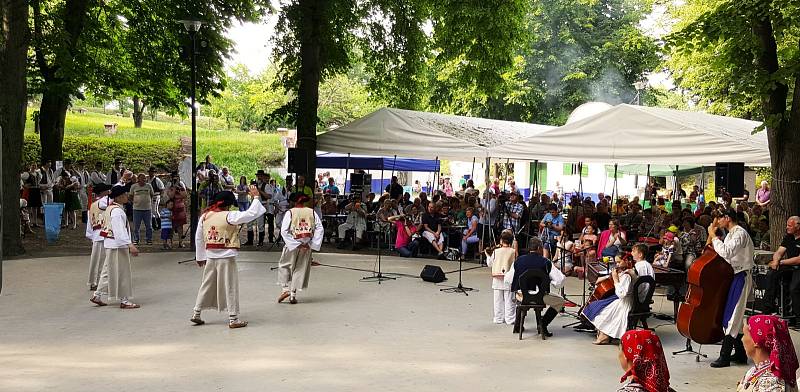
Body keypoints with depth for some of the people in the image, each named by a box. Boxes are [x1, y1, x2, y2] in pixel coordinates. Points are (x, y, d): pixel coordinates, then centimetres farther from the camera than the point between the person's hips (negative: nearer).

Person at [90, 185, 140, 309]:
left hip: (110, 245, 10)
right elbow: (120, 231, -27)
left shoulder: (110, 207, 10)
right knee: (122, 273, -1)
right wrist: (130, 245, -33)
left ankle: (97, 296, 26)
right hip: (117, 245, -10)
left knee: (108, 271, 19)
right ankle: (124, 301, 6)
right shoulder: (117, 211, -21)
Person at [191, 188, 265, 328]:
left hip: (210, 257, 6)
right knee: (230, 287, 4)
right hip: (226, 258, -5)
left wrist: (200, 257, 20)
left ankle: (196, 314, 24)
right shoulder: (229, 216, -16)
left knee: (207, 286, 18)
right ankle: (233, 319, 9)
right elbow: (252, 213, -19)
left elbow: (198, 238, 10)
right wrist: (256, 197, -7)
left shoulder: (204, 216, 2)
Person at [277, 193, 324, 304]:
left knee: (284, 266, 16)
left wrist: (295, 244, -13)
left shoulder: (290, 213, -9)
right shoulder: (312, 213, -1)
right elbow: (320, 229, -6)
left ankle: (285, 289, 4)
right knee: (300, 269, 11)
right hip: (307, 246, 3)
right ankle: (293, 295, 12)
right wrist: (312, 244, -6)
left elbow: (284, 231, -15)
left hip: (292, 245, -3)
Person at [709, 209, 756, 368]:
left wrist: (714, 236, -21)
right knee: (736, 317, 15)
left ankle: (724, 357, -7)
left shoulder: (740, 233, -16)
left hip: (740, 277, -10)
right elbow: (724, 254, 13)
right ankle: (740, 354, 24)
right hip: (733, 276, 10)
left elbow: (726, 252, -31)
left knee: (732, 316, -9)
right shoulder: (731, 234, 15)